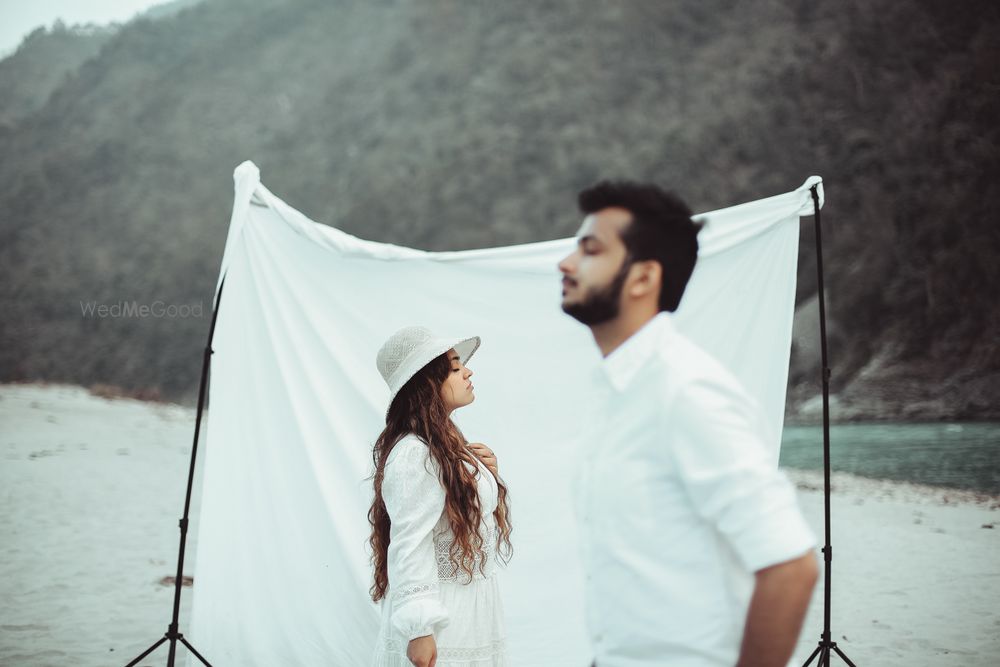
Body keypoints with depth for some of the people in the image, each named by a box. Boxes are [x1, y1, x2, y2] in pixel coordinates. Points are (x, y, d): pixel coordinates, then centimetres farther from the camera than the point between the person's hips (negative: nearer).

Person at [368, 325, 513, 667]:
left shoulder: (448, 446, 11)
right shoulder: (414, 454, -18)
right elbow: (409, 547, -21)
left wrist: (485, 474, 4)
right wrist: (419, 628, -24)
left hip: (468, 614, 9)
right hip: (440, 620, -9)